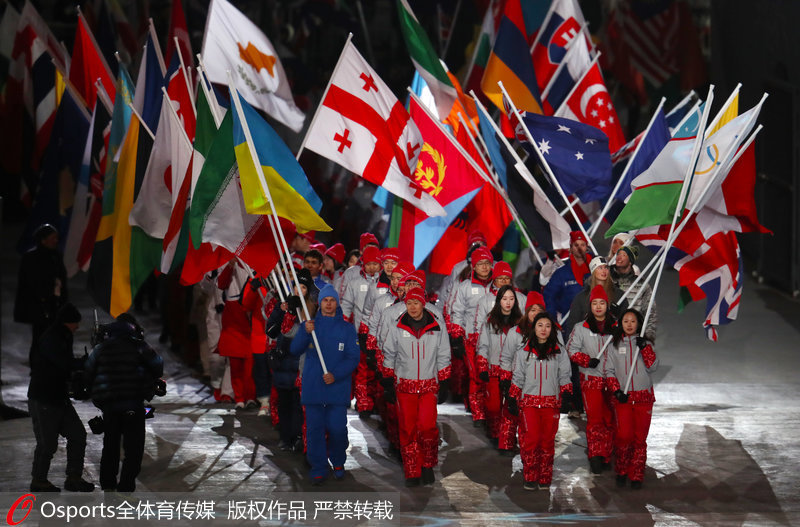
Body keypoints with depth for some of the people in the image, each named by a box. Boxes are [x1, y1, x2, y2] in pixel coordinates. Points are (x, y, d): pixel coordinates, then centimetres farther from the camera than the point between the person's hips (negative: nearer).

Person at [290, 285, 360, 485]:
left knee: (337, 428, -3)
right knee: (314, 429, 2)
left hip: (338, 387, -1)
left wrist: (335, 375, -15)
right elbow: (295, 350, -3)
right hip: (312, 386, 1)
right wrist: (305, 333, -21)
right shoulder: (310, 324, 9)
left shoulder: (347, 328, 6)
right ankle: (318, 470, 12)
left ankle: (338, 462, 21)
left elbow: (353, 358, -1)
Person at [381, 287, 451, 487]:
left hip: (429, 385, -1)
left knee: (427, 427, -11)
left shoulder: (437, 327, 0)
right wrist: (387, 384, 7)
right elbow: (389, 356, 9)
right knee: (408, 429, 1)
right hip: (404, 386, 1)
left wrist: (443, 384, 4)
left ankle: (428, 466, 10)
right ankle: (412, 473, 9)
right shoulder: (397, 328, 1)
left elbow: (443, 357, 6)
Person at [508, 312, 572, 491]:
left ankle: (545, 479, 10)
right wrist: (512, 399, 5)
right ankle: (530, 478, -1)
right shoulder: (524, 352, 9)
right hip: (529, 401, -1)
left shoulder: (559, 353, 10)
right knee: (531, 439, -10)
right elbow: (517, 378, 11)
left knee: (548, 440, 1)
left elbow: (564, 377, 11)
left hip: (551, 402, 1)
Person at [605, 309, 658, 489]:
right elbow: (608, 371, 5)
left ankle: (636, 476, 6)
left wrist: (645, 348, -13)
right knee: (624, 435, -12)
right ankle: (621, 471, 6)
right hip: (622, 397, -1)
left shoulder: (645, 343, 11)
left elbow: (653, 366, -1)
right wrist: (616, 390, -8)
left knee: (640, 438, -1)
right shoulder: (614, 345, 9)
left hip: (643, 396, 1)